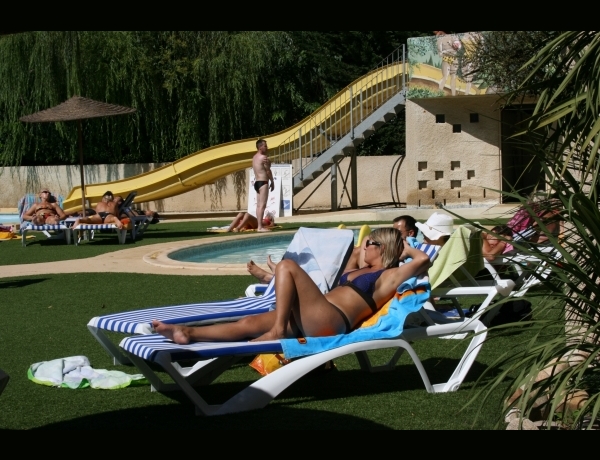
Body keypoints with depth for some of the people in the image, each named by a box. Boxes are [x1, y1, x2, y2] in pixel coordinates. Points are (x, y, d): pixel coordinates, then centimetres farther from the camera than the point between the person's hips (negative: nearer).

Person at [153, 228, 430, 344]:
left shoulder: (389, 276, 5)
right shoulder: (362, 271, 31)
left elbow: (423, 260, -8)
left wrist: (405, 249, 10)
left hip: (329, 321, -9)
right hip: (312, 321, 9)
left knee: (287, 266, -18)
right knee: (248, 323, -4)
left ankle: (278, 331, -21)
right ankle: (187, 334, -10)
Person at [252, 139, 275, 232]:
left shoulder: (255, 157, 16)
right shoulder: (263, 157, -12)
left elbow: (260, 170, 12)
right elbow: (268, 171, -9)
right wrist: (272, 182, 0)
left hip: (257, 182, 10)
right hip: (263, 182, -10)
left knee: (259, 205, 10)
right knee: (262, 205, -11)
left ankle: (258, 226, 11)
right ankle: (260, 227, -15)